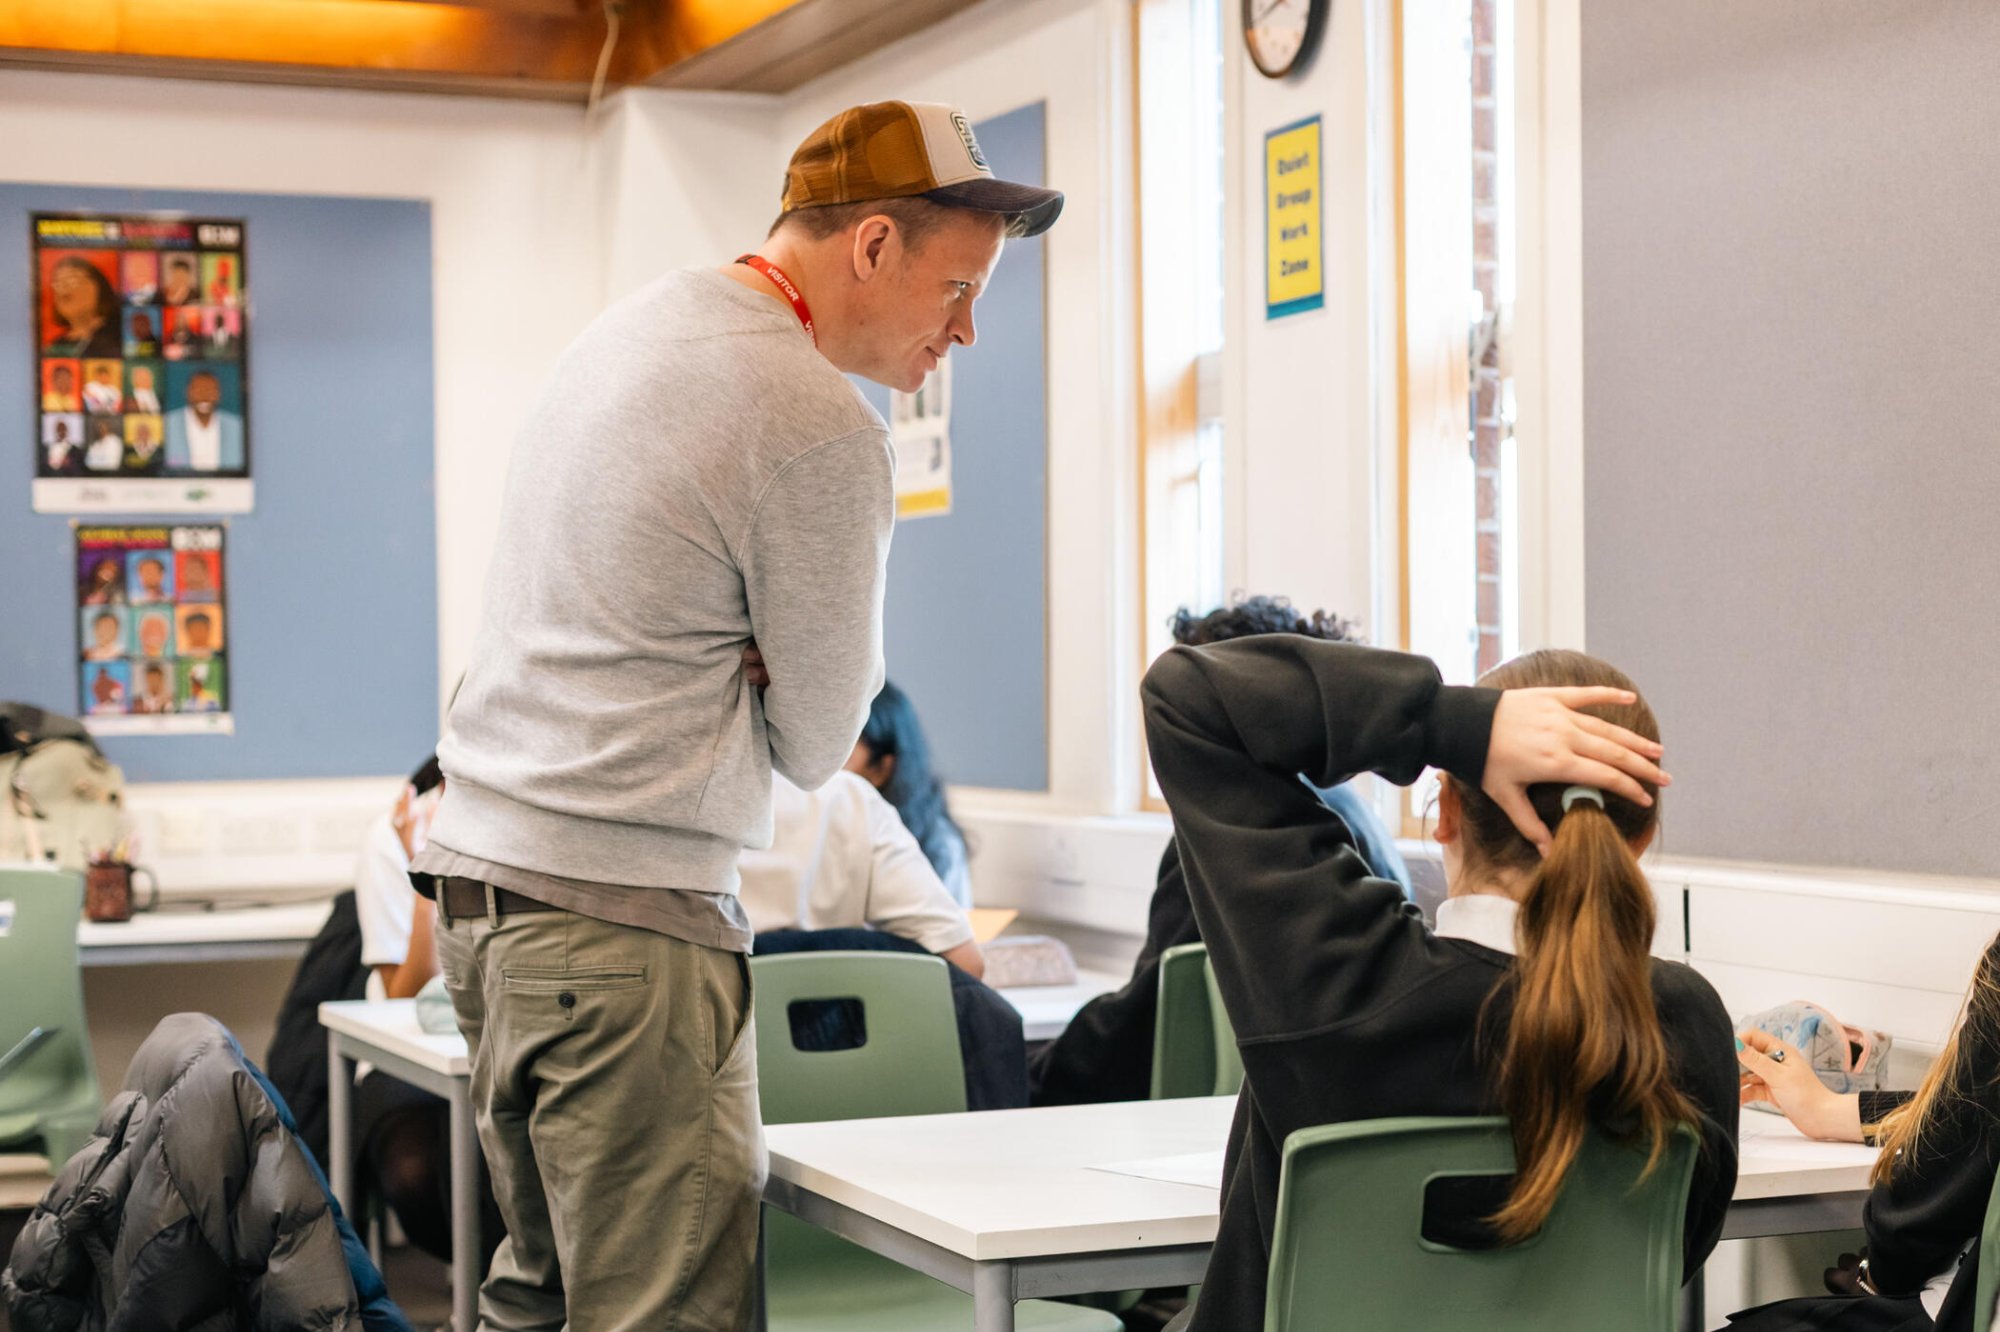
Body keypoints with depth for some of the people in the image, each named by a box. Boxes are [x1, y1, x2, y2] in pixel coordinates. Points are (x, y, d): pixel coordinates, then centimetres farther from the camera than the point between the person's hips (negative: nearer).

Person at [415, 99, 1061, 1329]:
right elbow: (817, 742, -6)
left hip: (483, 861, 10)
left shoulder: (636, 323, 14)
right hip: (625, 913, -10)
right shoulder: (822, 429, -14)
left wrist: (736, 660, 7)